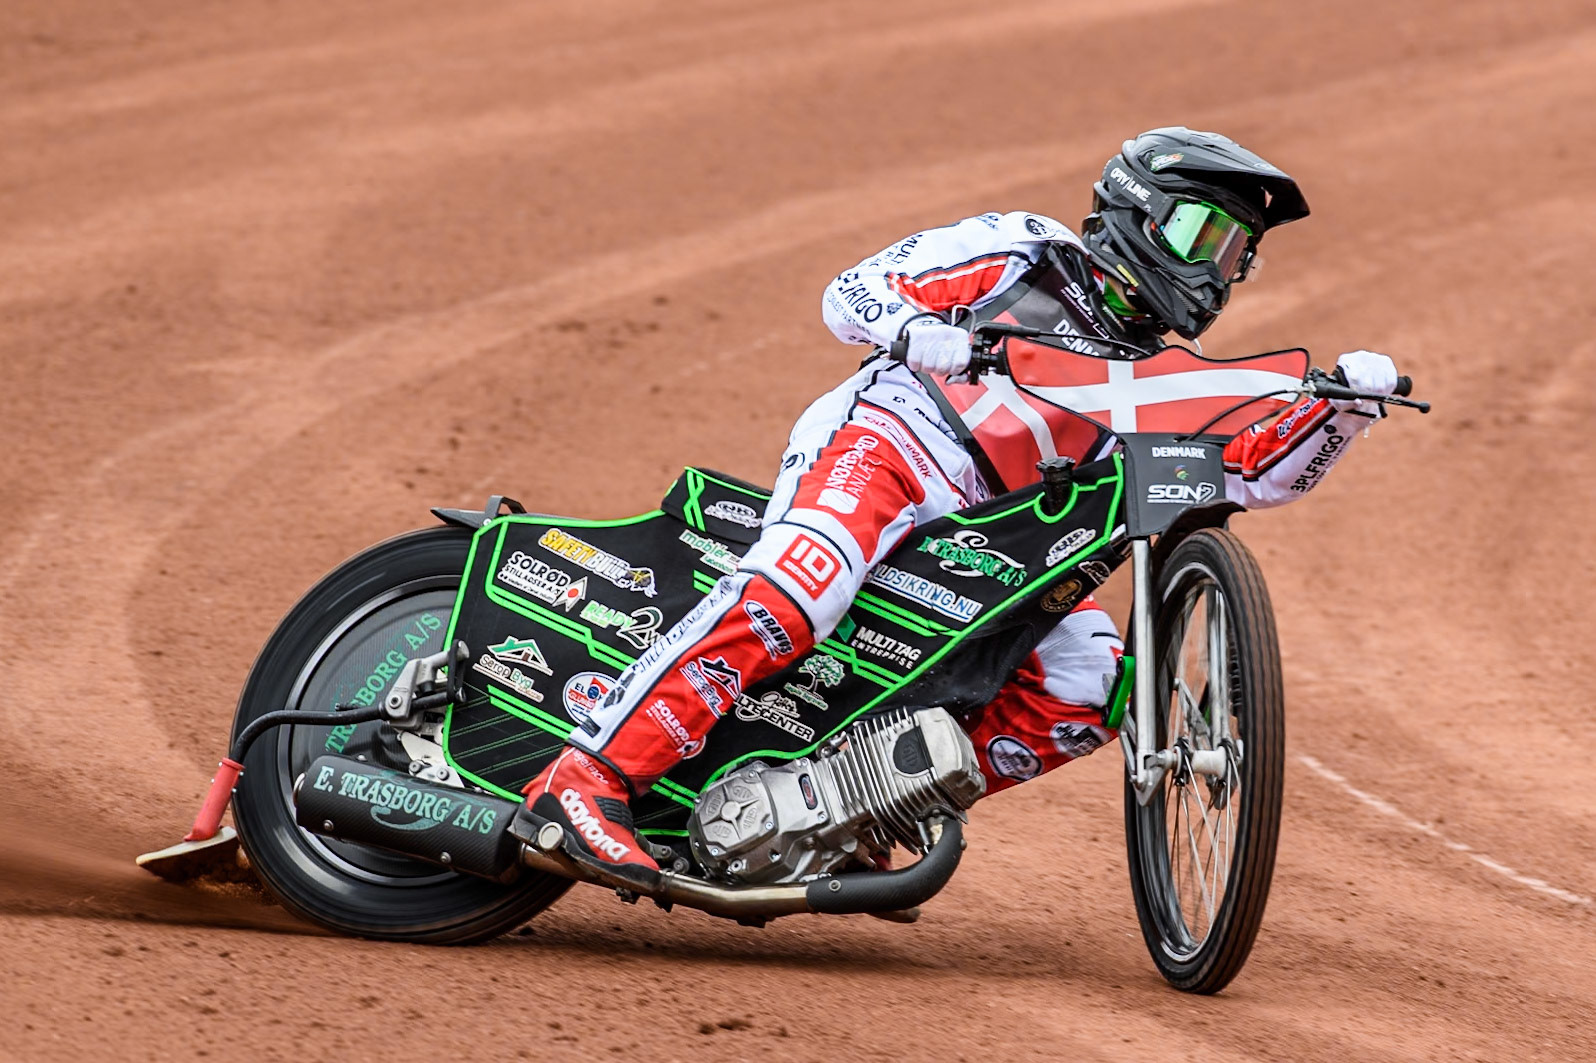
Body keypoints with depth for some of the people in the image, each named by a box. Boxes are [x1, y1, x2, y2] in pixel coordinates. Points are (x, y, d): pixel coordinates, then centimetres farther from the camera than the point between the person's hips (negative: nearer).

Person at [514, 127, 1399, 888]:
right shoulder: (1021, 253, 6)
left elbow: (1259, 472, 16)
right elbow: (850, 292, 1)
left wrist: (1342, 406, -1)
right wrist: (915, 328, -21)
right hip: (883, 438, -7)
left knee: (1090, 682, -11)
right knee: (800, 586, -35)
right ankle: (589, 775, -40)